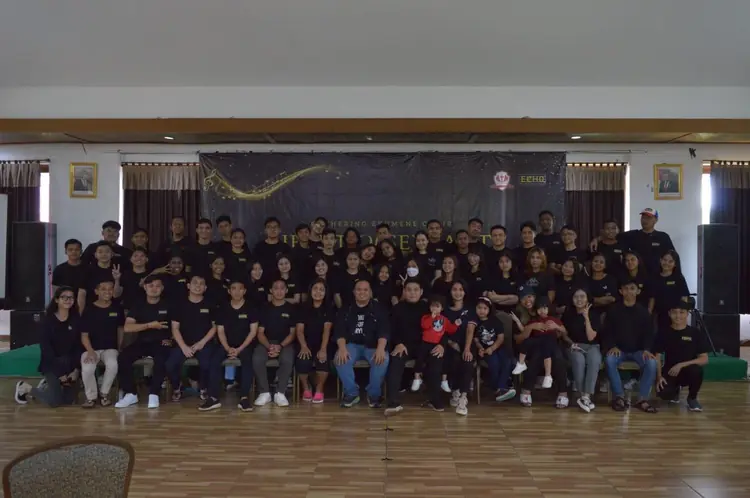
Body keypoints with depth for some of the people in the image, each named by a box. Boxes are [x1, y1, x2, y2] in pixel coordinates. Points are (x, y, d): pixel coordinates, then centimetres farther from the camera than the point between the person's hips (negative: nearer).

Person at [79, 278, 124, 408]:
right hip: (91, 348, -1)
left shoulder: (117, 308, 3)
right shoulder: (89, 310, -3)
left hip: (110, 348, 1)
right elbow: (84, 335, -2)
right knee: (87, 368, -30)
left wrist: (119, 348, 7)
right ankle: (91, 396, -2)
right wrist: (90, 351, -17)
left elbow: (120, 329, 15)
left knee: (113, 365, -31)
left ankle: (104, 393, -4)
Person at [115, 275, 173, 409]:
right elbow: (127, 328, -5)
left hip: (161, 342, -2)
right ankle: (131, 394, -13)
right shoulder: (138, 306, 7)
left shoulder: (167, 305, 5)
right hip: (142, 342, 2)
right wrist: (150, 325, -13)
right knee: (123, 357, -25)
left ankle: (154, 394, -23)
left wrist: (170, 339, -10)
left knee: (160, 359, -36)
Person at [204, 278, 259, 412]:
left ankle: (244, 398, -35)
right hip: (226, 345, 2)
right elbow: (220, 331, 3)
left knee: (247, 360, -34)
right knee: (214, 359, -28)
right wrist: (228, 348, -14)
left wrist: (240, 349, -15)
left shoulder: (250, 308, 0)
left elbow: (253, 331, -5)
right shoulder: (223, 308, 6)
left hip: (245, 345, -2)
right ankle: (213, 398, -28)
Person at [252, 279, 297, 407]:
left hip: (285, 343, -1)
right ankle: (264, 393, -15)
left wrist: (280, 346, -15)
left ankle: (280, 393, -20)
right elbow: (260, 332, 5)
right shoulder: (265, 308, 8)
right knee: (257, 359, -31)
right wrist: (269, 346, -15)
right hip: (266, 342, 2)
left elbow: (293, 332, 1)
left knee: (287, 360, -35)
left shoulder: (291, 308, 4)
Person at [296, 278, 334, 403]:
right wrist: (304, 346, -21)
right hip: (307, 344, 1)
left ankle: (319, 389, -4)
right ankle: (306, 388, 3)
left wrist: (323, 349, -24)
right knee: (302, 362, -30)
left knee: (323, 360, -32)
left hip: (322, 345, -1)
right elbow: (299, 330, -3)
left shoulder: (329, 309, 2)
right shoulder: (304, 307, 5)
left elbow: (327, 329, -10)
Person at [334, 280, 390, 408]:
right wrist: (342, 347, -23)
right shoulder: (346, 310, 9)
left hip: (372, 346, -1)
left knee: (383, 360, -33)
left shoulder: (378, 310, 5)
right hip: (352, 345, 1)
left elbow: (384, 331, -8)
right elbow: (339, 331, -2)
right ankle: (351, 393, -11)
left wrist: (380, 348, -28)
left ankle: (373, 394, -11)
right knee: (340, 359, -31)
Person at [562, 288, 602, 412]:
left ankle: (586, 396, -38)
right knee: (579, 361, -36)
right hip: (574, 346, 0)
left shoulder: (594, 313, 0)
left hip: (592, 346, 0)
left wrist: (586, 318, -14)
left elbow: (591, 337, -9)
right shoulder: (568, 313, 4)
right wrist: (570, 343, -4)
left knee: (594, 361, -36)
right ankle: (583, 396, -29)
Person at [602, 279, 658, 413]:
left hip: (638, 350, 1)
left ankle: (642, 399, -20)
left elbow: (649, 334, 3)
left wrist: (646, 349, -16)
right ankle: (619, 397, -22)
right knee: (609, 360, -33)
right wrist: (612, 346, -18)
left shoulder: (643, 312, 5)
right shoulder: (613, 311, 3)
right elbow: (606, 332, 1)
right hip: (619, 350, -1)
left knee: (651, 362, -30)